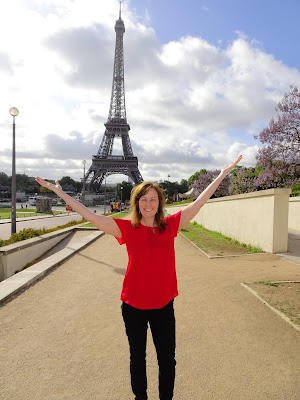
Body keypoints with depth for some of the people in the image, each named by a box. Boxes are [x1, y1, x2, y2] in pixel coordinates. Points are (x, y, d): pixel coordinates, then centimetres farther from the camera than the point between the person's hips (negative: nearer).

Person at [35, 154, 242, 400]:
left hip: (164, 304, 1)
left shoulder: (170, 225, -4)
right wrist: (61, 193, -12)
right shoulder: (128, 228, -9)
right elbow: (91, 216, -11)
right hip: (133, 305, 0)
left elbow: (199, 202, -2)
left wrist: (223, 174, 0)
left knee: (167, 359, 14)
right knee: (137, 357, 20)